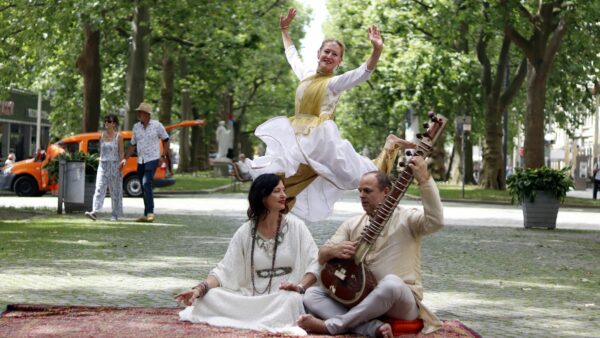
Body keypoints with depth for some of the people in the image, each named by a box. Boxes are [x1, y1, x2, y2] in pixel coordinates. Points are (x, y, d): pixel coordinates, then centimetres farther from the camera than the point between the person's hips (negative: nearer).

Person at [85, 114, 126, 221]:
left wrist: (121, 163, -12)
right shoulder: (102, 135, 10)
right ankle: (95, 212, -20)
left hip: (114, 165, -3)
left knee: (115, 191, 4)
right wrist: (101, 163, 12)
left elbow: (121, 152, -3)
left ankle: (115, 214, 12)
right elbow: (101, 151, 15)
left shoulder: (118, 136, -2)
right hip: (103, 165, 3)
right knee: (99, 189, -10)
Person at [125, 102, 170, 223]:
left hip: (152, 160, -5)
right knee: (144, 188, 8)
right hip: (140, 161, 5)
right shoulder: (136, 127, 8)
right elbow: (133, 145, 13)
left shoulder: (157, 125, -4)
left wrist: (164, 155, 0)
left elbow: (166, 140, 7)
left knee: (146, 184, -22)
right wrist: (125, 159, 6)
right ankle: (147, 214, 15)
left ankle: (150, 212, -22)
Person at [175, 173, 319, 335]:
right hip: (252, 298, 2)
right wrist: (200, 289, -17)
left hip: (285, 297, -2)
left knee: (291, 300, -37)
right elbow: (225, 270, 1)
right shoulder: (245, 232, 5)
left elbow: (314, 264, -3)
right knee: (211, 296, -20)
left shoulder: (295, 226, 1)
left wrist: (300, 286, -23)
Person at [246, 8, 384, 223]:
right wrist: (284, 30, 38)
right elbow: (292, 55, 35)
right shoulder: (306, 75, 16)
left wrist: (377, 51, -34)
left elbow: (364, 73, -19)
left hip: (320, 138, -6)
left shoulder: (336, 82, -2)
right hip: (297, 136, 6)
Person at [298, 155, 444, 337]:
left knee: (392, 283, -40)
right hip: (359, 299, 6)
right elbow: (322, 256, 11)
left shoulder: (407, 219, -2)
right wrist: (334, 251, -14)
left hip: (400, 302, -5)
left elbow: (436, 221, -24)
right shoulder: (352, 224, 14)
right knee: (311, 294, -12)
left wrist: (424, 180, -29)